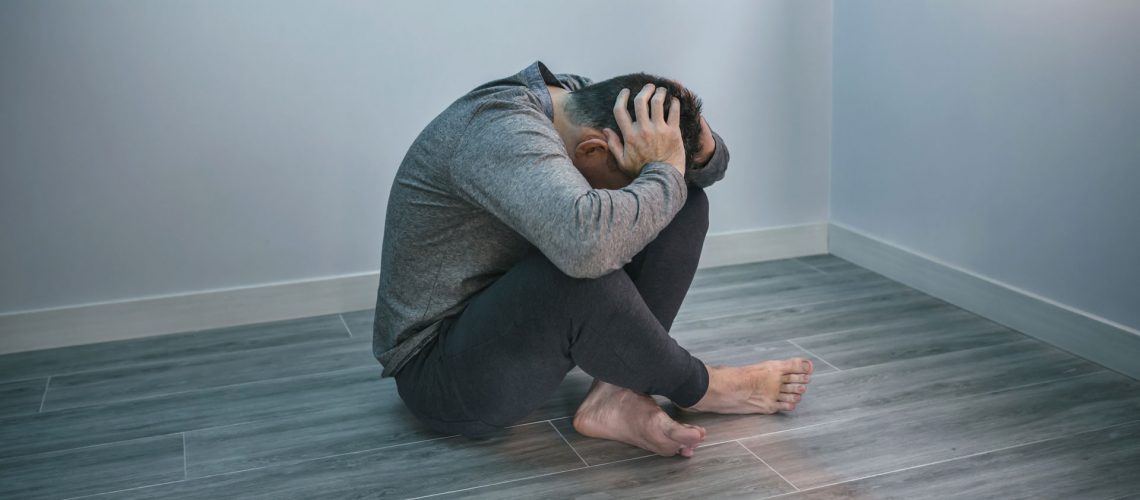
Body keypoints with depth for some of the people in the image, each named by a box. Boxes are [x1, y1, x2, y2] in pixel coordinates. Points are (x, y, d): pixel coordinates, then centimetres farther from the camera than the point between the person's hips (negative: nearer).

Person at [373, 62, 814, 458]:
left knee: (686, 203, -2)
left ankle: (615, 396, -13)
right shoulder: (499, 132, -29)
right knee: (582, 267, -39)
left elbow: (709, 167, 6)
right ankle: (698, 388, -10)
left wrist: (700, 146, -18)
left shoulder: (578, 99, -3)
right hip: (438, 374, -8)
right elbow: (587, 240, -50)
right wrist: (665, 173, -31)